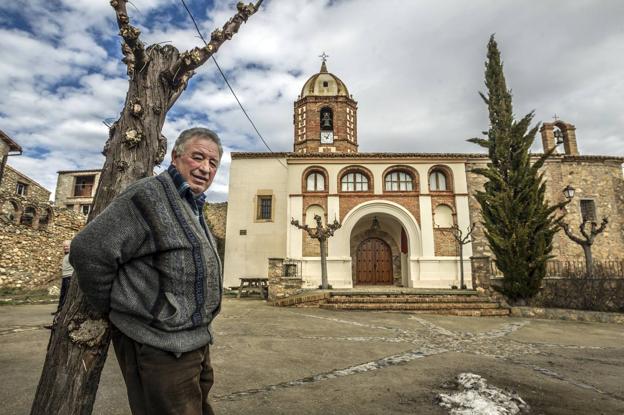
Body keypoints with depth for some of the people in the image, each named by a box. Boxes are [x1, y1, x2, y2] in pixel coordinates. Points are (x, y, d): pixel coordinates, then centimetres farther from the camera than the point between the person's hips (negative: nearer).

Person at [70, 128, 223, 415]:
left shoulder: (192, 208, 14)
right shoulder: (149, 195, -16)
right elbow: (89, 252, -19)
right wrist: (115, 310, -7)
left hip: (195, 342, 9)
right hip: (158, 347, -9)